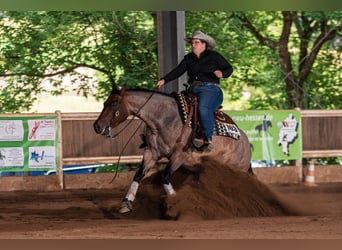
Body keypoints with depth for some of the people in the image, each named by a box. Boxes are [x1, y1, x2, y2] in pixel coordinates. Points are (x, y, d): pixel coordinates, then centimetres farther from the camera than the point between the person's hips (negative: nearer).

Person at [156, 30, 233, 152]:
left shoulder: (214, 56, 5)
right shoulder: (189, 58, 19)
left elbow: (229, 68, 2)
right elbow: (177, 71, 9)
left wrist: (222, 73, -21)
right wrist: (164, 80, -6)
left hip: (210, 89, -6)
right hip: (193, 90, 6)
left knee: (203, 108, -36)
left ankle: (208, 140, -33)